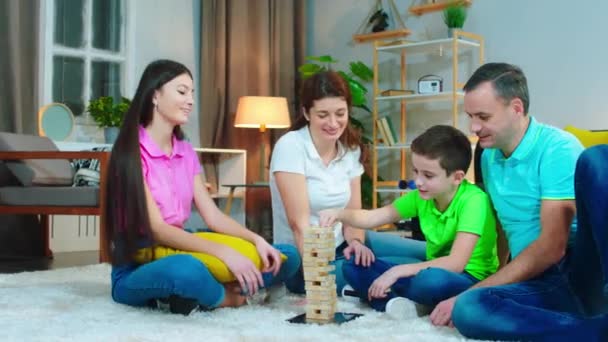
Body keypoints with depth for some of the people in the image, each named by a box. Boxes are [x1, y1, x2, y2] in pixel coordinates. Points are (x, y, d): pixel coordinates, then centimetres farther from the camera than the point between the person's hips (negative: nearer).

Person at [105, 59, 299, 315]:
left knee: (287, 257, -5)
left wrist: (257, 240, -13)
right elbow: (156, 229, -20)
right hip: (136, 271, -7)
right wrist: (223, 252, -30)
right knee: (186, 269, -44)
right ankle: (222, 297, -11)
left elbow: (212, 216, 6)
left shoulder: (186, 153, 11)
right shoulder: (131, 152, -11)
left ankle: (191, 296, -18)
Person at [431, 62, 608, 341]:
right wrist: (492, 285, 12)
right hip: (539, 284, 5)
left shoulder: (557, 149, -9)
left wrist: (477, 290, -14)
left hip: (585, 273, -5)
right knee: (467, 310, -28)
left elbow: (552, 247, -16)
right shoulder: (489, 157, 14)